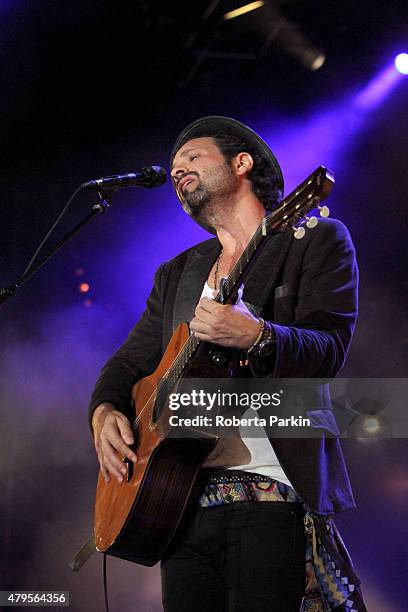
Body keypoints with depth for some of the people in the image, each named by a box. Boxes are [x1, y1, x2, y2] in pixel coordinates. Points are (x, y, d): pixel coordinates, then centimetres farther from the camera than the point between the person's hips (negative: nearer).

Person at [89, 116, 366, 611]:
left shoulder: (317, 241, 4)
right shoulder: (176, 275, 22)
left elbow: (328, 350, -9)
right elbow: (128, 363, 24)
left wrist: (255, 336, -29)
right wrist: (105, 412, 2)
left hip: (271, 494, -5)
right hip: (183, 500, 6)